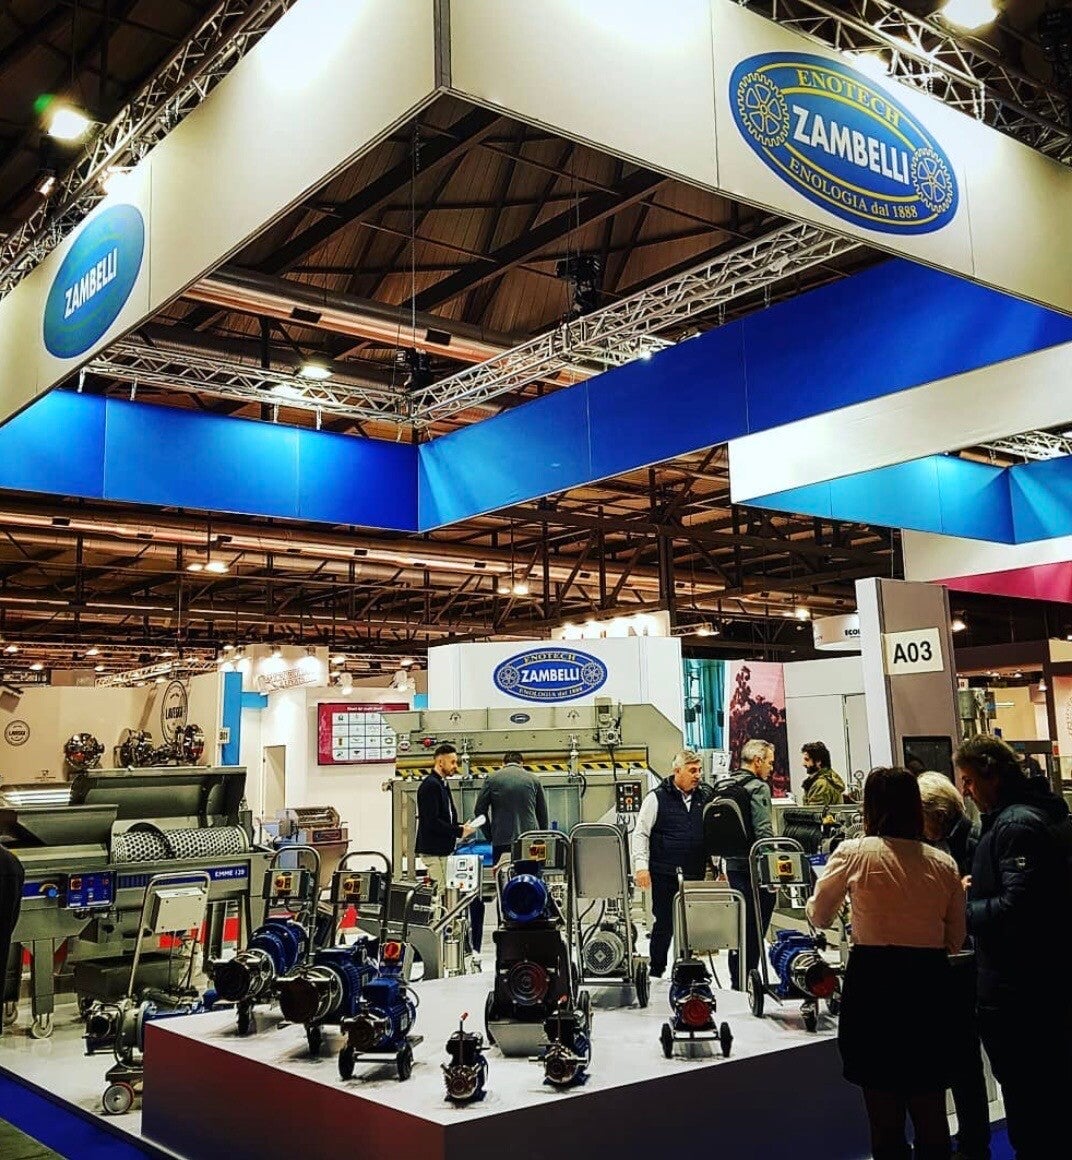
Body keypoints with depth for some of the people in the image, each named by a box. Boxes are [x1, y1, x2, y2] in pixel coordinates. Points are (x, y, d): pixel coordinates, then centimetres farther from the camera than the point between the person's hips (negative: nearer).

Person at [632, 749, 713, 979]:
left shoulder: (705, 797, 9)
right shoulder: (657, 798, -4)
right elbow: (641, 833, -3)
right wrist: (641, 866, -10)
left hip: (695, 874, 4)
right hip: (665, 875, -4)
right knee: (664, 924, 2)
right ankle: (656, 971, 15)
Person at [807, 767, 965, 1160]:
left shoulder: (853, 853, -8)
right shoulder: (944, 864, 1)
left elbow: (819, 916, 6)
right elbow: (955, 940, 10)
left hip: (873, 980, -3)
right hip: (931, 982, 3)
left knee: (885, 1116, 9)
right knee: (931, 1113, 16)